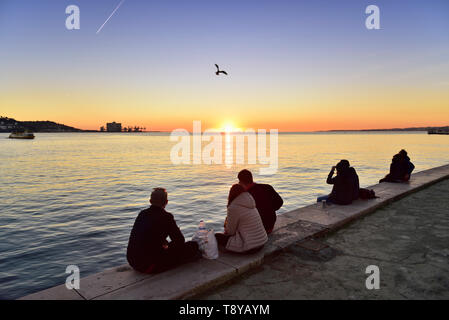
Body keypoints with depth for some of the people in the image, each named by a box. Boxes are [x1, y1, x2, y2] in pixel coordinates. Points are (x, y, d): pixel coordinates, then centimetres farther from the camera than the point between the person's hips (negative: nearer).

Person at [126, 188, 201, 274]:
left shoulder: (142, 214, 8)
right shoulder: (166, 217, -12)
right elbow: (180, 241, -4)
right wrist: (168, 247, 15)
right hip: (149, 266, -8)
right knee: (193, 246, -3)